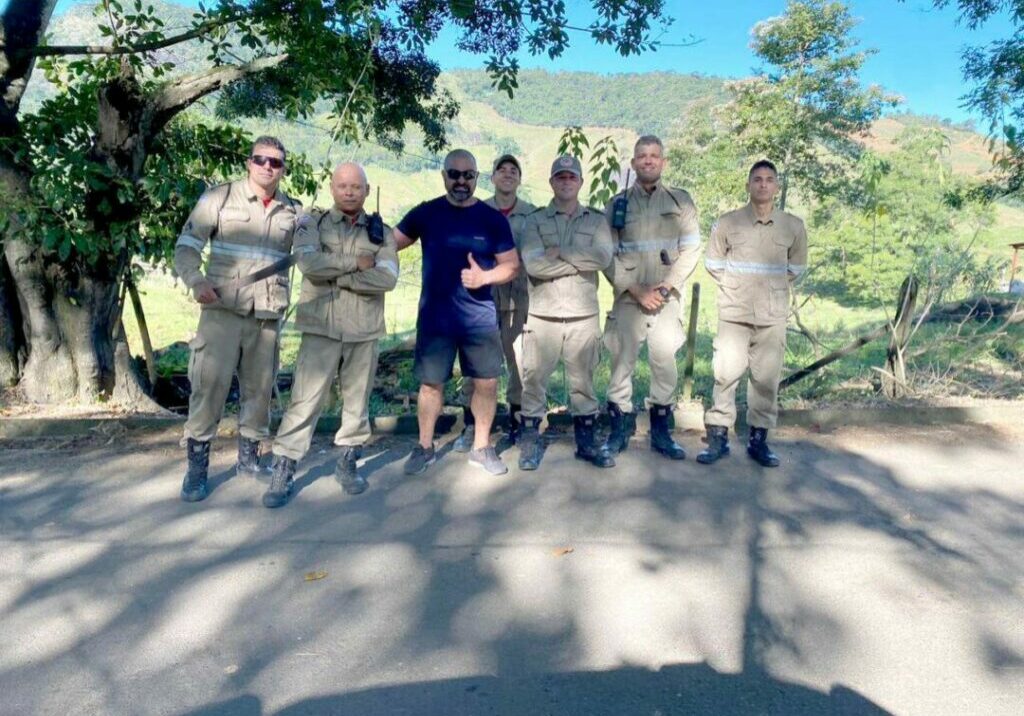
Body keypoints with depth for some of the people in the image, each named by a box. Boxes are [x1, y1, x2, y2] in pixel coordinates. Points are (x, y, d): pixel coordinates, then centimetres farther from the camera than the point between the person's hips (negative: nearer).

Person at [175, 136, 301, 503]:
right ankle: (197, 465, 8)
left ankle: (249, 454, 27)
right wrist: (197, 280, -18)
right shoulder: (220, 197, 1)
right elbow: (186, 246, 0)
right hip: (222, 311, -3)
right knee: (209, 384, -4)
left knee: (259, 388, 10)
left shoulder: (293, 211, 9)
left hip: (268, 316, 3)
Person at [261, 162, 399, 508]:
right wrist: (356, 263, -9)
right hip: (321, 327, -2)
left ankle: (347, 463, 25)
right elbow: (310, 264, -15)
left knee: (357, 399, 10)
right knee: (305, 400, -3)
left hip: (364, 329, 2)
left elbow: (387, 278, -9)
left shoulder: (381, 232, 8)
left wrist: (336, 275, -11)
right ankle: (282, 471, 5)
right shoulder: (312, 224, 5)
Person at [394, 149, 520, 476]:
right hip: (435, 316, 0)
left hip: (480, 316, 1)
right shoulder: (426, 213, 1)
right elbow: (390, 243, 5)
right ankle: (425, 447, 24)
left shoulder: (493, 219, 1)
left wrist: (485, 277, -15)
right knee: (431, 383, 6)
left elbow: (512, 265, 2)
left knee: (487, 382, 4)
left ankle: (482, 447, 22)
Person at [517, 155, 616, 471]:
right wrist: (582, 262, -10)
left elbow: (604, 257, -10)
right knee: (534, 380, 4)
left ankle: (586, 441, 23)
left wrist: (560, 251, -12)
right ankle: (530, 442, 17)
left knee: (584, 381, 11)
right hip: (542, 317, -1)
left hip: (584, 317, 1)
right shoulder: (536, 220, 4)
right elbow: (532, 264, -13)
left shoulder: (596, 219, 9)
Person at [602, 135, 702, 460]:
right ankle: (620, 429, 11)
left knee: (665, 363, 3)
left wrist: (664, 288, -9)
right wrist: (637, 290, -9)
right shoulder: (617, 204, 7)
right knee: (622, 361, -1)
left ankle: (661, 432, 15)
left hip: (668, 297, 1)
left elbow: (691, 249, 2)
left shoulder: (681, 201, 8)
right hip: (628, 297, 0)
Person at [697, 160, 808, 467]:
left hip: (773, 315, 2)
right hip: (734, 313, -2)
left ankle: (759, 438, 16)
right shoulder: (728, 223, -2)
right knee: (726, 374, -4)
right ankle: (718, 436, 6)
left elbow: (797, 267, 17)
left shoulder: (793, 226, 4)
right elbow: (713, 263, 8)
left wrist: (773, 286, 10)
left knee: (766, 378, 5)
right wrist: (734, 286, 5)